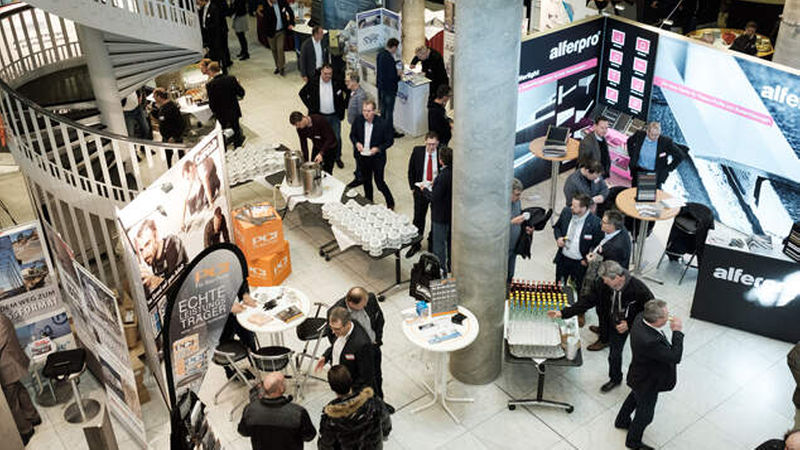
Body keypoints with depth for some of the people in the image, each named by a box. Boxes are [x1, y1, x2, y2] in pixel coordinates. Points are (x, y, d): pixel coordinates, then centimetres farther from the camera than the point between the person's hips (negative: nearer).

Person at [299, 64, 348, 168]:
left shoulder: (337, 82, -11)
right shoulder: (313, 82, -10)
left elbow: (348, 92, 4)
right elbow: (302, 93, 2)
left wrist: (344, 105, -2)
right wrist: (310, 107, -3)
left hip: (334, 116, 0)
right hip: (320, 116, 0)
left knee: (336, 138, 9)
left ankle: (337, 157, 30)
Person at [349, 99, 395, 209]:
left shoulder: (383, 123, -19)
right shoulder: (358, 120, -9)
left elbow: (390, 141, -10)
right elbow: (352, 135, 7)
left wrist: (378, 148, -24)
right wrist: (356, 143, -13)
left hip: (378, 157, -4)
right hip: (363, 156, 4)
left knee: (379, 183, 1)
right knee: (366, 182, 19)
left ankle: (390, 203, 26)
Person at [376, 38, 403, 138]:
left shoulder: (380, 53, 1)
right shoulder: (389, 58, -28)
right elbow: (392, 76, -27)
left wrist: (396, 70, 10)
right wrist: (398, 74, -7)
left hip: (381, 85, 9)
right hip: (389, 87, -9)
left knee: (383, 108, 21)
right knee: (389, 110, 3)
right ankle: (390, 131, 14)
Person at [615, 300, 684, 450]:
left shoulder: (640, 319, -20)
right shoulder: (649, 341, -47)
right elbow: (675, 357, -36)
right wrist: (677, 331, -30)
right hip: (647, 383, -8)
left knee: (635, 397, 37)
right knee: (645, 414, 20)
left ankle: (622, 421, 63)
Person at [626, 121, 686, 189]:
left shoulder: (666, 142, -19)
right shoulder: (640, 135, -12)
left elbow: (680, 156, -10)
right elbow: (630, 141, 12)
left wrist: (668, 169, -9)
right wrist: (632, 155, 5)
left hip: (655, 174, -2)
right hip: (639, 171, 2)